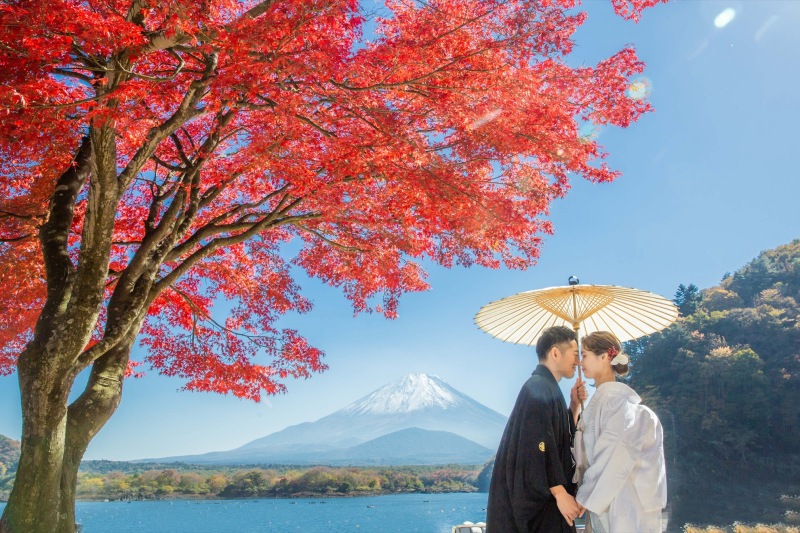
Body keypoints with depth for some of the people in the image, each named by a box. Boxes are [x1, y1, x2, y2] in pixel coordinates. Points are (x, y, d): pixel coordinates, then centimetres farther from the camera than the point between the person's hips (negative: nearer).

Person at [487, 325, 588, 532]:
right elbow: (539, 446, -24)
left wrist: (575, 404, 9)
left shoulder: (547, 389, 14)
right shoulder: (539, 389, -17)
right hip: (535, 497, -10)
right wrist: (561, 494, -22)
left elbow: (562, 438, 19)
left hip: (542, 496, 10)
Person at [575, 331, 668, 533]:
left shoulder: (615, 397, -15)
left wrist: (585, 498, -16)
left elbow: (614, 458, -20)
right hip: (604, 500, 8)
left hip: (619, 501, -8)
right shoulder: (601, 397, 10)